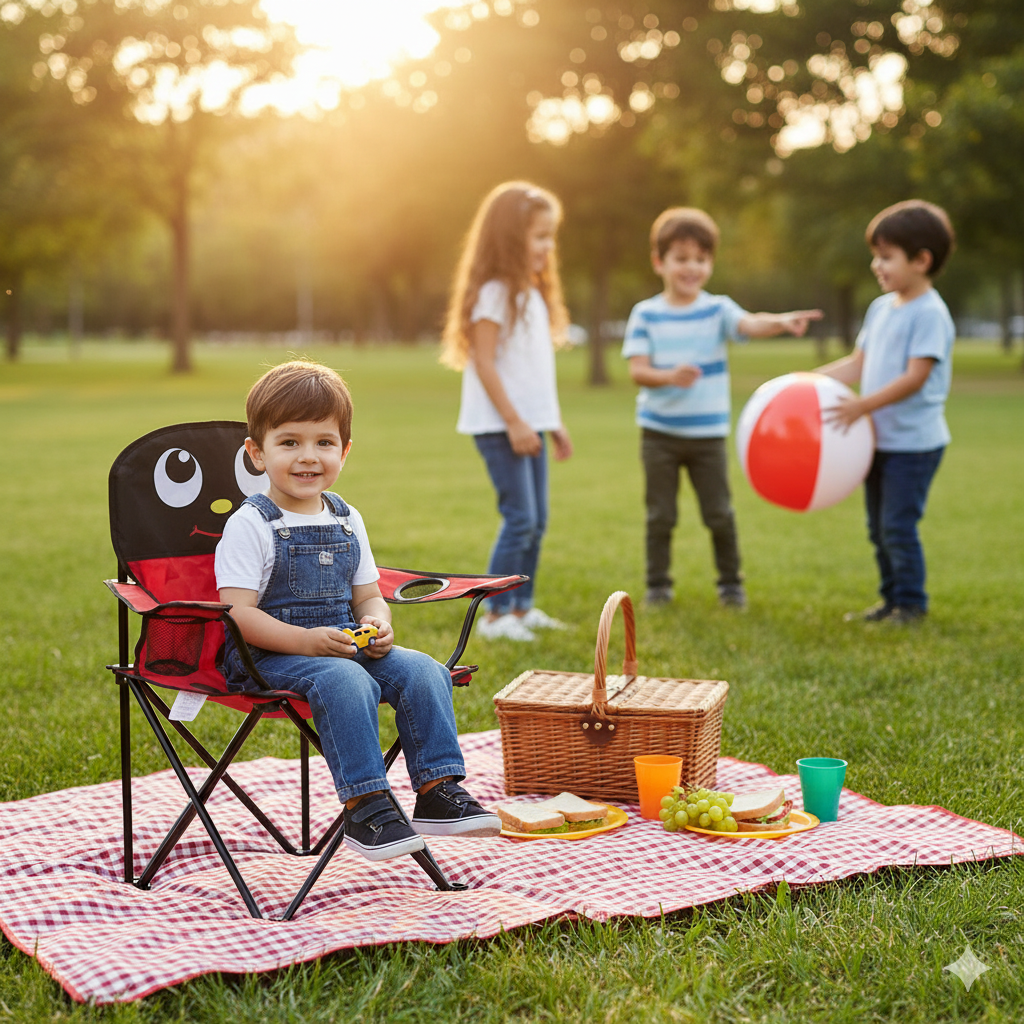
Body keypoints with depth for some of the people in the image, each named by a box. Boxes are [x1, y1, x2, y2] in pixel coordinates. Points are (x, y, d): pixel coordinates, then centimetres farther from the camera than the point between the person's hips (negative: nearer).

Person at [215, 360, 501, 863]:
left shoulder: (347, 521, 12)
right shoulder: (250, 525, -8)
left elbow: (368, 596, 16)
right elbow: (238, 614, -15)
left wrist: (378, 626, -8)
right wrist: (306, 640, -27)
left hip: (345, 647, 6)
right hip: (269, 657, -6)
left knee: (422, 670, -16)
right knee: (345, 682, -34)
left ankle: (438, 792, -12)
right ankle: (364, 807, -30)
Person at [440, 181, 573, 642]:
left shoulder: (532, 293, 17)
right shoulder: (494, 293, -12)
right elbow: (483, 363, -17)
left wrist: (554, 424, 20)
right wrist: (513, 422, -20)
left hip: (528, 425, 9)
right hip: (499, 426, -9)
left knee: (536, 521, 11)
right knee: (520, 518, -10)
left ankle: (522, 606, 21)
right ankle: (496, 614, -2)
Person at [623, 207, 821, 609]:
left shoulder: (717, 309, -1)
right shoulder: (645, 314, -2)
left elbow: (749, 323, -22)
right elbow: (637, 370, -9)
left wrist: (780, 321, -43)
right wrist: (669, 376, -29)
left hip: (708, 433, 0)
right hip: (659, 432, 0)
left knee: (720, 514, 5)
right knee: (660, 515, 7)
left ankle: (731, 583, 21)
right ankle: (658, 585, 20)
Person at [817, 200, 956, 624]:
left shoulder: (929, 314, -15)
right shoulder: (881, 308, 11)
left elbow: (915, 378, -22)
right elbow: (858, 364, 16)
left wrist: (863, 406, -27)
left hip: (914, 442, -8)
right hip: (879, 439, 9)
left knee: (898, 526, -7)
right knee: (879, 527, 14)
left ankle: (911, 604, 6)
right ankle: (891, 599, 25)